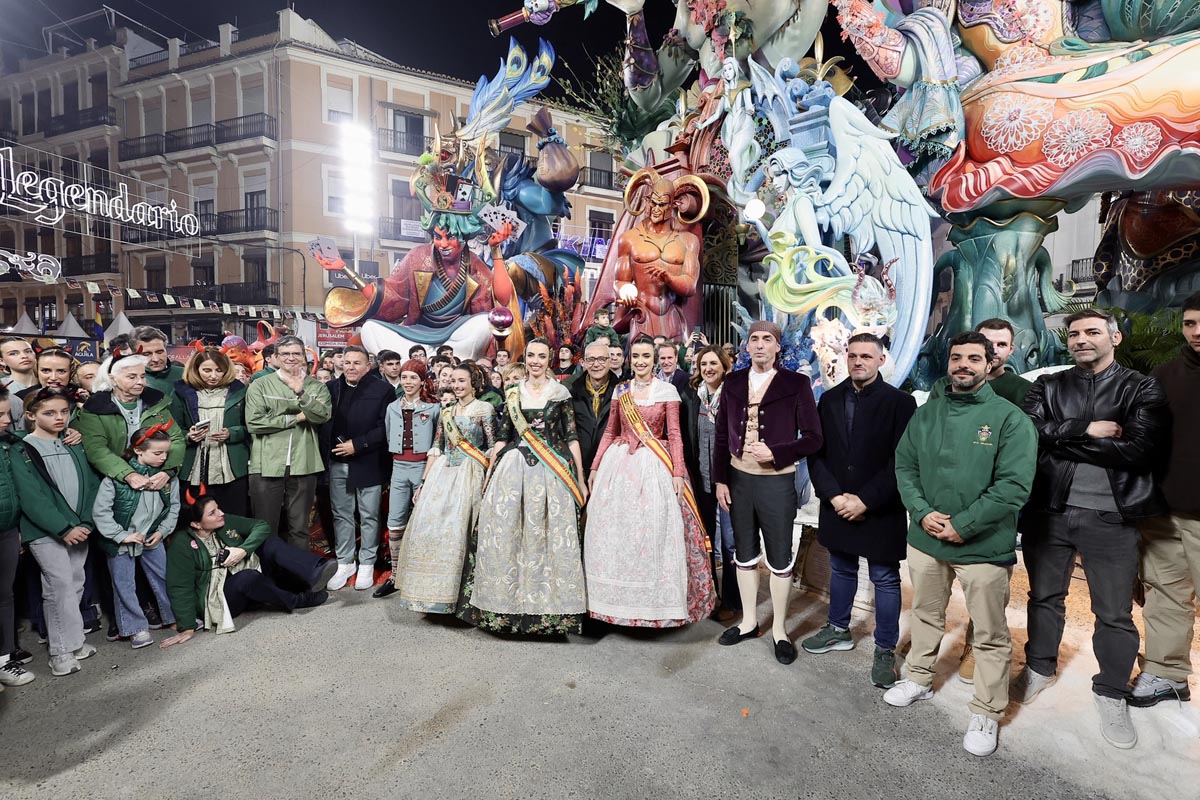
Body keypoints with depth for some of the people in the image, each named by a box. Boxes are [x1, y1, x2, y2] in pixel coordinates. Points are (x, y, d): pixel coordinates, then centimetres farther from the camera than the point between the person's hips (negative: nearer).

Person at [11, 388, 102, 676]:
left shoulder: (74, 446, 11)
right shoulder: (22, 452, -4)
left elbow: (90, 484, 9)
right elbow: (31, 498, -11)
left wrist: (86, 522, -3)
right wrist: (63, 528, -15)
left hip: (78, 529, 5)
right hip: (45, 531, -5)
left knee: (75, 585, 8)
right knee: (60, 584, -8)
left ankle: (67, 641, 20)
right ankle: (63, 649, 2)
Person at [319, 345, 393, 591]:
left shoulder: (383, 389, -5)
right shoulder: (330, 388, 6)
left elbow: (385, 427, -10)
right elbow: (321, 423, 8)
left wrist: (357, 445, -15)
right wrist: (327, 454, -3)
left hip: (368, 463, -3)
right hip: (337, 463, 4)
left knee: (369, 516, 7)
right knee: (341, 515, 12)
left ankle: (367, 564, 19)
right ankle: (344, 563, 25)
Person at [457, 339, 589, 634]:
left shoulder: (561, 393, 5)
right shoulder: (513, 394, 11)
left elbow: (572, 437, 3)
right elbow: (502, 437, 11)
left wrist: (580, 479, 0)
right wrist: (490, 475, 5)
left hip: (552, 471, -2)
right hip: (514, 469, 2)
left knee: (549, 535, -1)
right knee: (506, 534, 2)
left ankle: (549, 604, 14)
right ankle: (506, 601, 18)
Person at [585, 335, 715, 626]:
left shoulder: (667, 391, 0)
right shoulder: (620, 390, 9)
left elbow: (675, 436, -2)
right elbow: (610, 433, 11)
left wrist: (677, 472, -11)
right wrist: (595, 468, 7)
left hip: (654, 466, -3)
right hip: (619, 464, 3)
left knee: (653, 534, -1)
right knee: (615, 532, 6)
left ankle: (656, 602, 14)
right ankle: (619, 598, 21)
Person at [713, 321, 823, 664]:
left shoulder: (796, 384, -7)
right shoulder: (733, 382, 4)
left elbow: (813, 438, -6)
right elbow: (722, 435, 6)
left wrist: (774, 453, -18)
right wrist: (720, 480, 2)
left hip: (777, 481, -3)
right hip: (738, 478, 4)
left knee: (780, 558, 9)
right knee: (744, 553, 16)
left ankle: (779, 629, 27)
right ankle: (749, 621, 33)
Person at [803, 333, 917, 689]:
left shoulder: (900, 402, -9)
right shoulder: (830, 399, 3)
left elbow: (901, 461, -13)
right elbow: (816, 453, 2)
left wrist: (865, 500, -16)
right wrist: (835, 496, -9)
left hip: (881, 510, -4)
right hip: (837, 505, 4)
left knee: (885, 579, 8)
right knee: (841, 570, 19)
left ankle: (885, 650, 23)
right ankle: (838, 629, 37)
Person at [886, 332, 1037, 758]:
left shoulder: (1009, 418, -9)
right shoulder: (925, 415, 5)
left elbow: (1013, 485, -16)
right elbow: (904, 467, 6)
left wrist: (962, 525, -18)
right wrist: (923, 513, -9)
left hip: (985, 546, -4)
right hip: (925, 539, 4)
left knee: (990, 635, 8)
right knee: (926, 615, 21)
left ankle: (987, 714, 26)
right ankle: (919, 680, 40)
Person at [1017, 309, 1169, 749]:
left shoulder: (1142, 390, 0)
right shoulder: (1048, 387, 7)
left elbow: (1141, 450, -15)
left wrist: (1060, 440, -14)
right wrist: (1086, 430, -18)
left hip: (1110, 518, -2)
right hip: (1049, 511, 2)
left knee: (1115, 613, 9)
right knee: (1045, 596, 18)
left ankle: (1111, 694, 30)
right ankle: (1040, 667, 38)